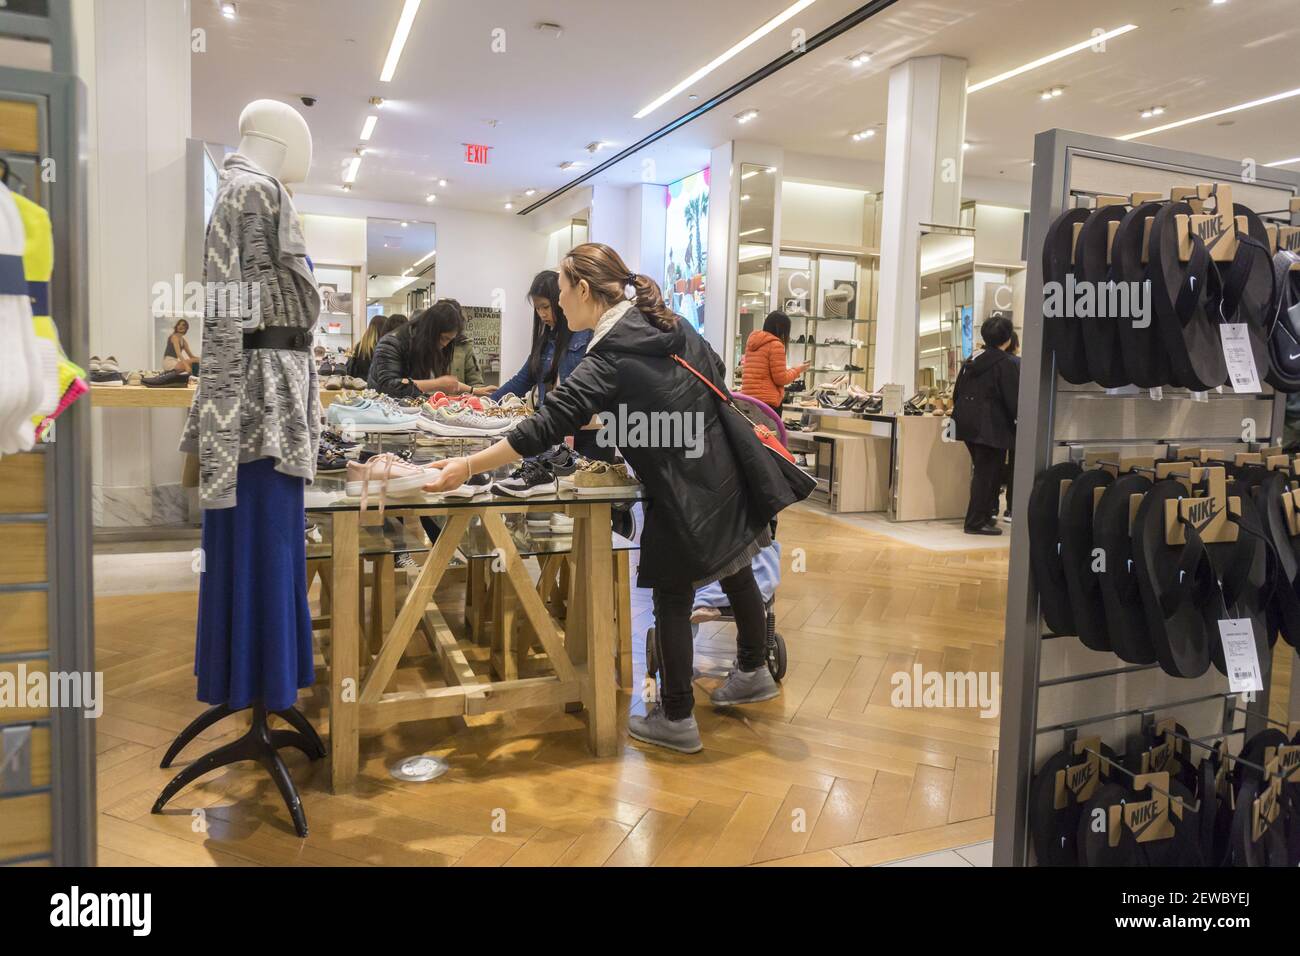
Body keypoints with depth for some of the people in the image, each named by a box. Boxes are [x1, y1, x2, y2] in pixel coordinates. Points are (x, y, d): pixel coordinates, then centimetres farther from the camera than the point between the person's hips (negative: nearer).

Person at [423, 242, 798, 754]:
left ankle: (676, 719, 19)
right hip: (731, 475, 8)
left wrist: (467, 467, -19)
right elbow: (716, 377, 14)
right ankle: (753, 674, 43)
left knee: (672, 600, 7)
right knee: (737, 575, 23)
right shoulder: (674, 326, 4)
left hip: (685, 497, -8)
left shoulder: (610, 359, -17)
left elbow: (545, 428, -22)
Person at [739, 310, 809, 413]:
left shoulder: (751, 342, 15)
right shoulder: (776, 345, -9)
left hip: (747, 397, 8)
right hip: (768, 400, -8)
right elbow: (781, 379, -10)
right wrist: (798, 370, 6)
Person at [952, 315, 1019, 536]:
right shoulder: (1007, 364, -11)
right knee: (987, 473, -1)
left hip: (967, 422, 8)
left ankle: (984, 515, 24)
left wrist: (964, 415, 24)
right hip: (991, 425, -8)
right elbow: (1013, 400, -12)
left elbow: (957, 393, 16)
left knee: (982, 470, 18)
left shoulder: (971, 360, 12)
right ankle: (977, 522, 1)